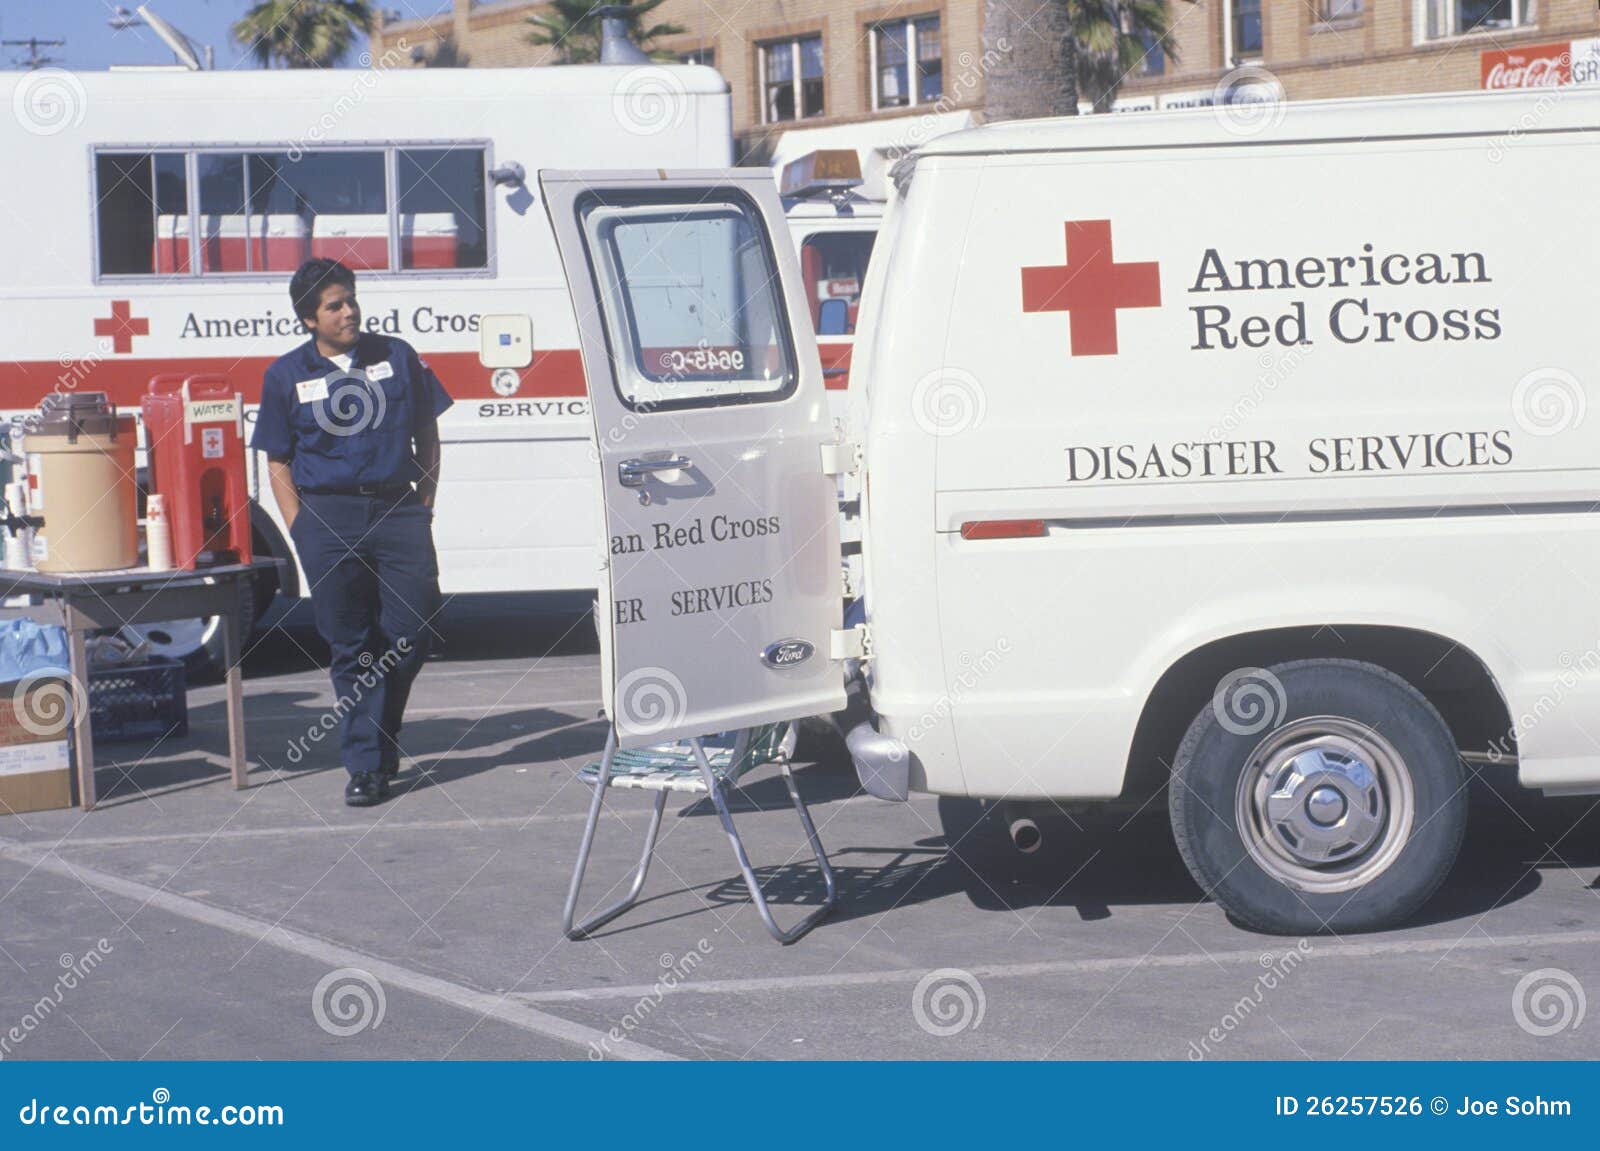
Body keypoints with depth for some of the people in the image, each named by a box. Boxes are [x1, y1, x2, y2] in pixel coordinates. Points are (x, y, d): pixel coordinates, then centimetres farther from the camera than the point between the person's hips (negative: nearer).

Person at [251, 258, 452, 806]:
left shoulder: (396, 356, 10)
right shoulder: (287, 376, 6)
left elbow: (426, 434, 15)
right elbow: (278, 463, 8)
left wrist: (423, 507, 6)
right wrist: (302, 531, -2)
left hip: (398, 509, 2)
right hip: (328, 519, -1)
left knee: (410, 634, -2)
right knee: (351, 647, 0)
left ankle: (382, 737, 22)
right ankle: (365, 765, 7)